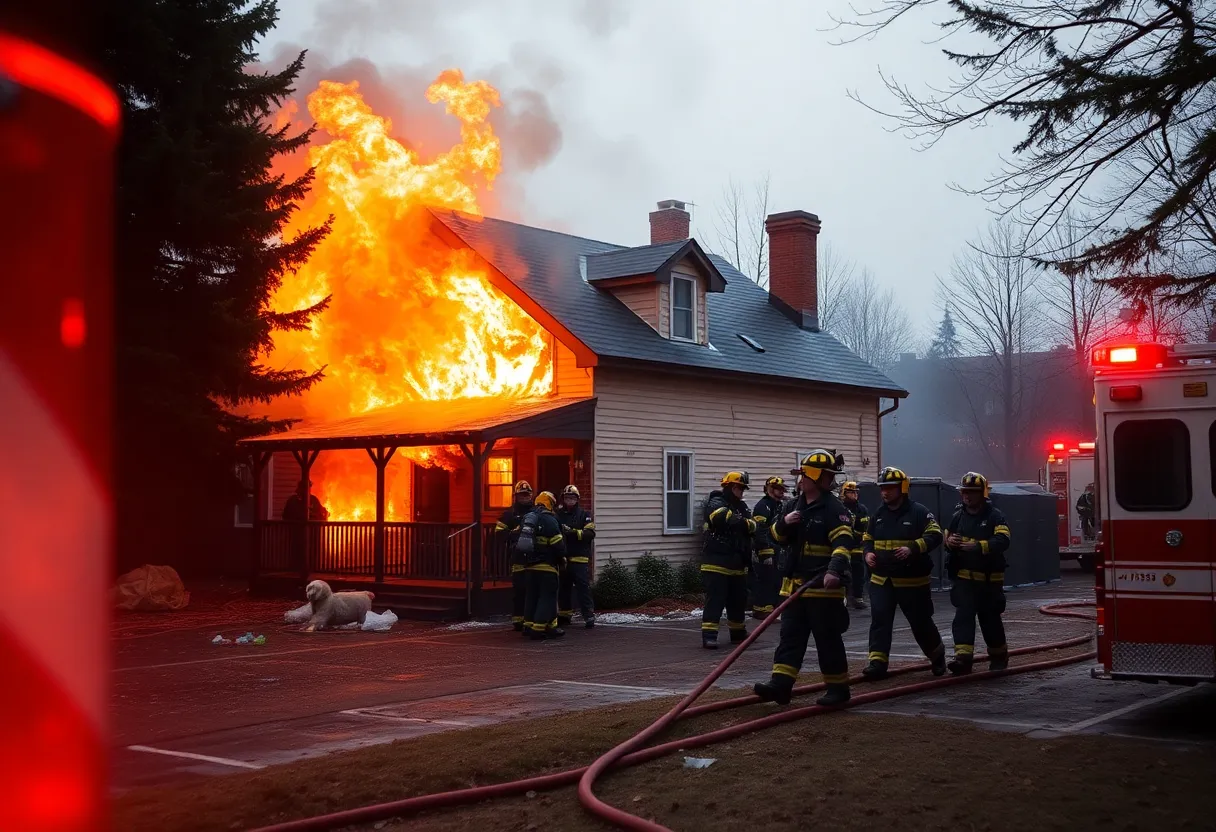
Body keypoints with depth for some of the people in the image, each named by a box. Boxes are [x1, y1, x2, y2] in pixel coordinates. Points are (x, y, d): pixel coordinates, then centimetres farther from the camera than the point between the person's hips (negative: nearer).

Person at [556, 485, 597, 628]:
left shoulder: (584, 514, 3)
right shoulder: (558, 514, 10)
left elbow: (590, 533, -8)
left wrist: (574, 532, -20)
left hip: (579, 558, -4)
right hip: (562, 558, 4)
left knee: (583, 587, -8)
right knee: (563, 588, 11)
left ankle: (589, 617, -7)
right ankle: (564, 615, 23)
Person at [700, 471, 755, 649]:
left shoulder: (742, 506, 16)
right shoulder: (716, 503, -9)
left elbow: (753, 527, 4)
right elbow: (723, 518, -29)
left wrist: (747, 523, -18)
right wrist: (743, 522, -17)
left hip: (737, 563, 8)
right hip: (717, 562, -8)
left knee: (738, 600, 17)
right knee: (715, 599, -11)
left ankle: (738, 633, 31)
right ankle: (708, 635, -11)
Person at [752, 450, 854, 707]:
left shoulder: (834, 509, -12)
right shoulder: (796, 506, 12)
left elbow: (843, 542, -24)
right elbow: (778, 536, 19)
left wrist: (835, 570, -40)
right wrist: (784, 522, -5)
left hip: (823, 587, -8)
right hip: (796, 584, 8)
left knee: (828, 639, 0)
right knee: (790, 635, 3)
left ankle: (838, 687, 11)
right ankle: (781, 683, 0)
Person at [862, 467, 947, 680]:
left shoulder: (918, 512, -7)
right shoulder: (878, 514, 11)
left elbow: (935, 535, -14)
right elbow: (867, 538, 21)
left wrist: (913, 548, -27)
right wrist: (868, 552, 0)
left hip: (912, 580, -4)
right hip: (881, 579, 4)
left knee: (920, 622, 7)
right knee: (879, 619, -8)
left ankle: (937, 655, 32)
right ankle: (877, 662, -9)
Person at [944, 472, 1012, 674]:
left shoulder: (994, 515, -8)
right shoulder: (958, 515, 9)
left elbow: (1003, 541, -22)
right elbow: (946, 538, 18)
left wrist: (978, 546, -36)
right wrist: (949, 541, -8)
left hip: (989, 579, -3)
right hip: (964, 577, 3)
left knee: (990, 619, 9)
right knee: (963, 616, -10)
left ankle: (999, 656, 30)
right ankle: (963, 657, -17)